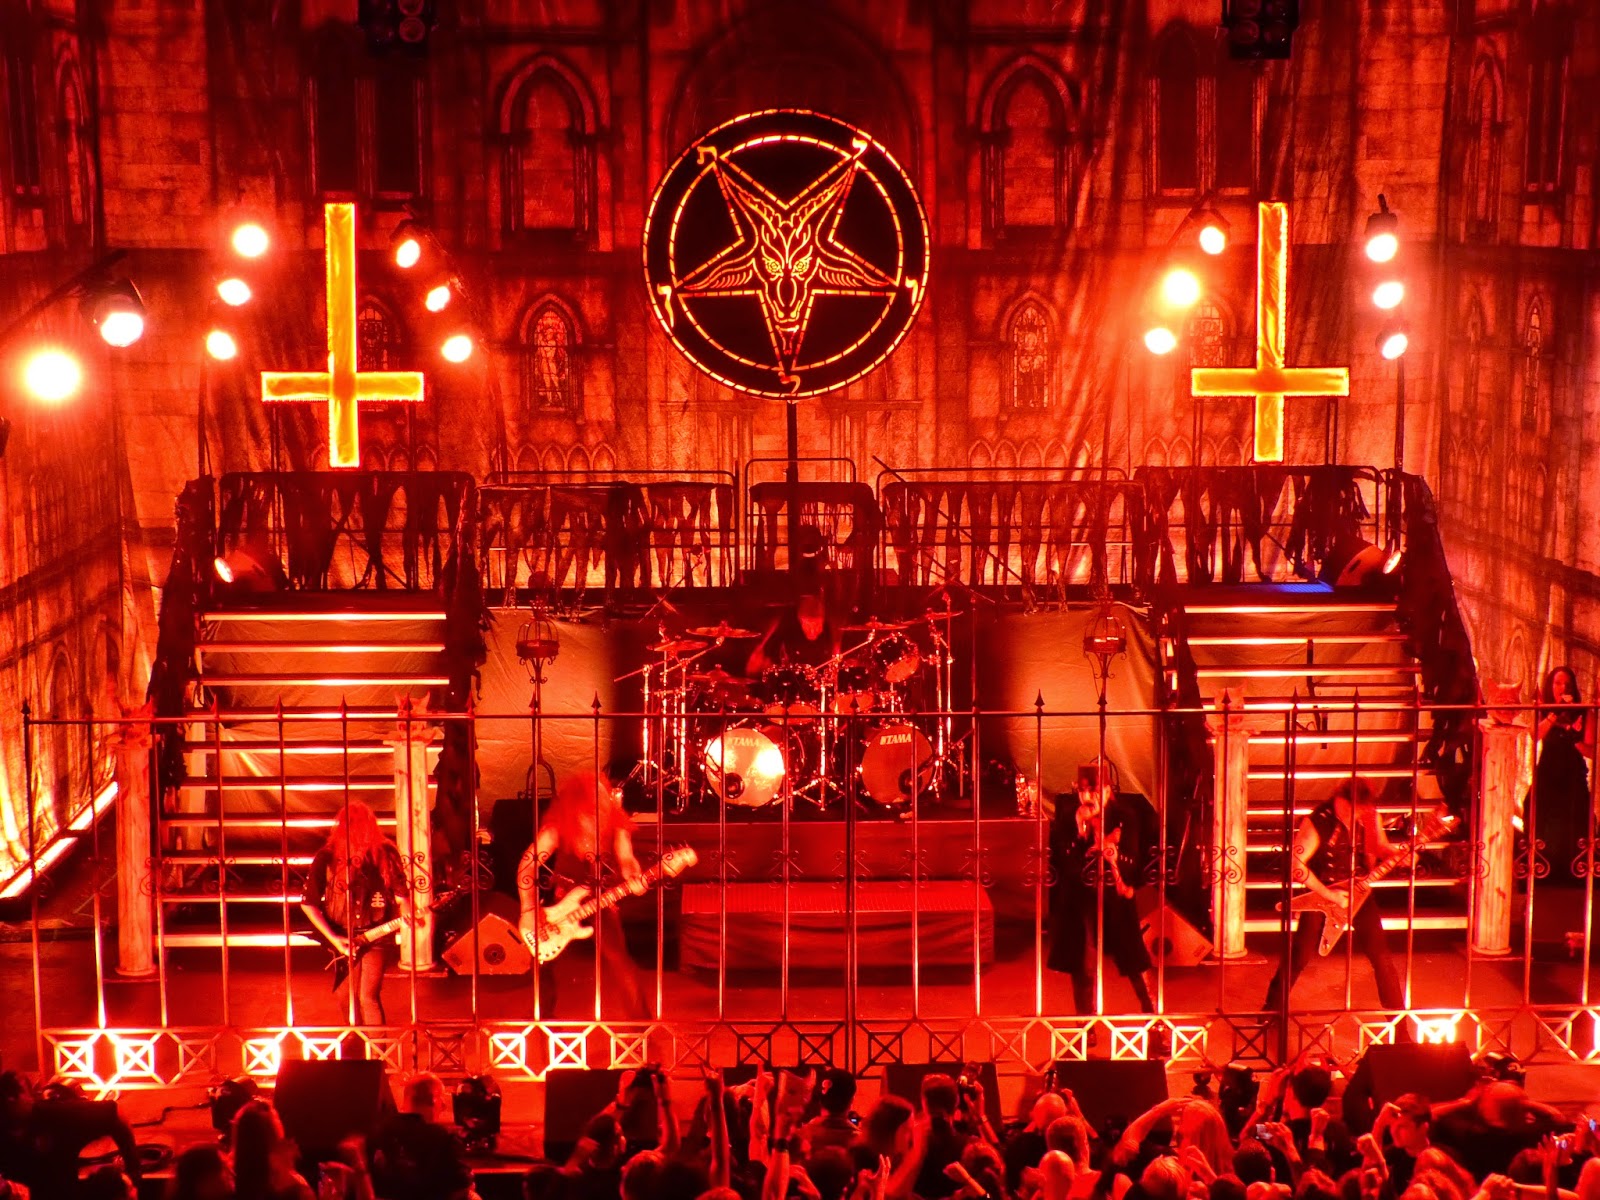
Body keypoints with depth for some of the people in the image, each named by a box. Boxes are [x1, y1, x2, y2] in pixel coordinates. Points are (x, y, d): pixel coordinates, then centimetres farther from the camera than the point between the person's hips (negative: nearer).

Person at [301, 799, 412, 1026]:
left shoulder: (385, 853, -4)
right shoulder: (327, 857, -6)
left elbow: (399, 889, 7)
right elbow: (308, 903, -1)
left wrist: (406, 911, -15)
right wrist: (333, 938, -8)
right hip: (342, 938, 2)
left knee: (368, 997, -13)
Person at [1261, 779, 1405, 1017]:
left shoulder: (1370, 817, -6)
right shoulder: (1318, 821, -21)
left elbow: (1381, 848, 10)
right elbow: (1296, 864, -24)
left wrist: (1400, 854, -13)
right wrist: (1329, 894, -22)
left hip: (1358, 892, 4)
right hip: (1322, 894, -4)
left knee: (1381, 956, 0)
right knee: (1300, 956, -3)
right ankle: (1271, 1010, 13)